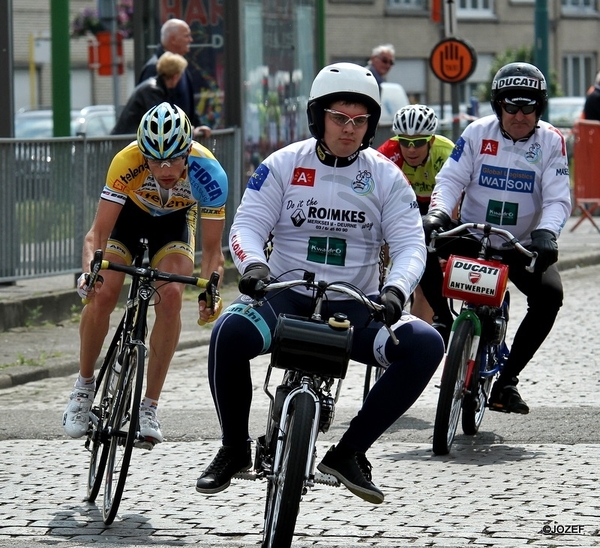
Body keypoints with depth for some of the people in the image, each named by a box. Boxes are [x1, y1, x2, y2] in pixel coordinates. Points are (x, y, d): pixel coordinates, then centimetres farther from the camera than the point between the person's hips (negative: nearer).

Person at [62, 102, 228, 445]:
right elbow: (98, 233, -36)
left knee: (171, 297, -22)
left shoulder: (208, 172, -35)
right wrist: (90, 270, -55)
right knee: (102, 294, -19)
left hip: (175, 219, 0)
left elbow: (212, 248, -26)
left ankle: (149, 407, -12)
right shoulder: (127, 162, -38)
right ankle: (85, 385, 5)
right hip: (130, 211, 0)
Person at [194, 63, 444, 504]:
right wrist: (253, 265, -27)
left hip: (355, 308, 1)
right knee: (230, 333, -34)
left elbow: (410, 244, -2)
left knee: (426, 344, -26)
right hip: (287, 297, -1)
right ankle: (235, 450, -9)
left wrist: (396, 290, -24)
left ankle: (349, 451, -13)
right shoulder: (284, 165, 3)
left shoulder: (386, 177, 5)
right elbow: (247, 225, -3)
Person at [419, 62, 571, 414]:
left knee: (550, 293, -28)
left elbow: (557, 198, -12)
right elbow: (451, 179, -8)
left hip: (523, 247, -1)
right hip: (472, 236, 1)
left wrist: (546, 233, -33)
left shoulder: (551, 142, -4)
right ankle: (446, 322, -7)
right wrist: (437, 213, -29)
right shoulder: (477, 133, -2)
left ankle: (507, 380, -17)